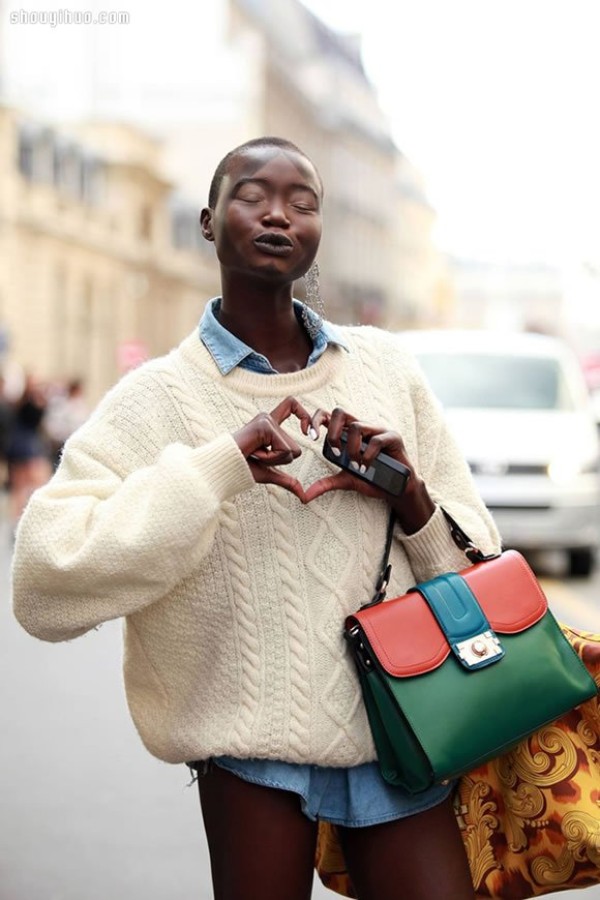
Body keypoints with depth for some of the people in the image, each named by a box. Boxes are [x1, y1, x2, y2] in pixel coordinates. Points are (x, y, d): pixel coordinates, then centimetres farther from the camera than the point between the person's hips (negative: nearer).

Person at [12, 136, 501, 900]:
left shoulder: (385, 365, 2)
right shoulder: (158, 398, -8)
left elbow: (479, 562, 9)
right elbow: (45, 585, -21)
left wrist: (410, 499, -13)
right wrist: (219, 465, -26)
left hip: (399, 728, 3)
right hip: (253, 747, -2)